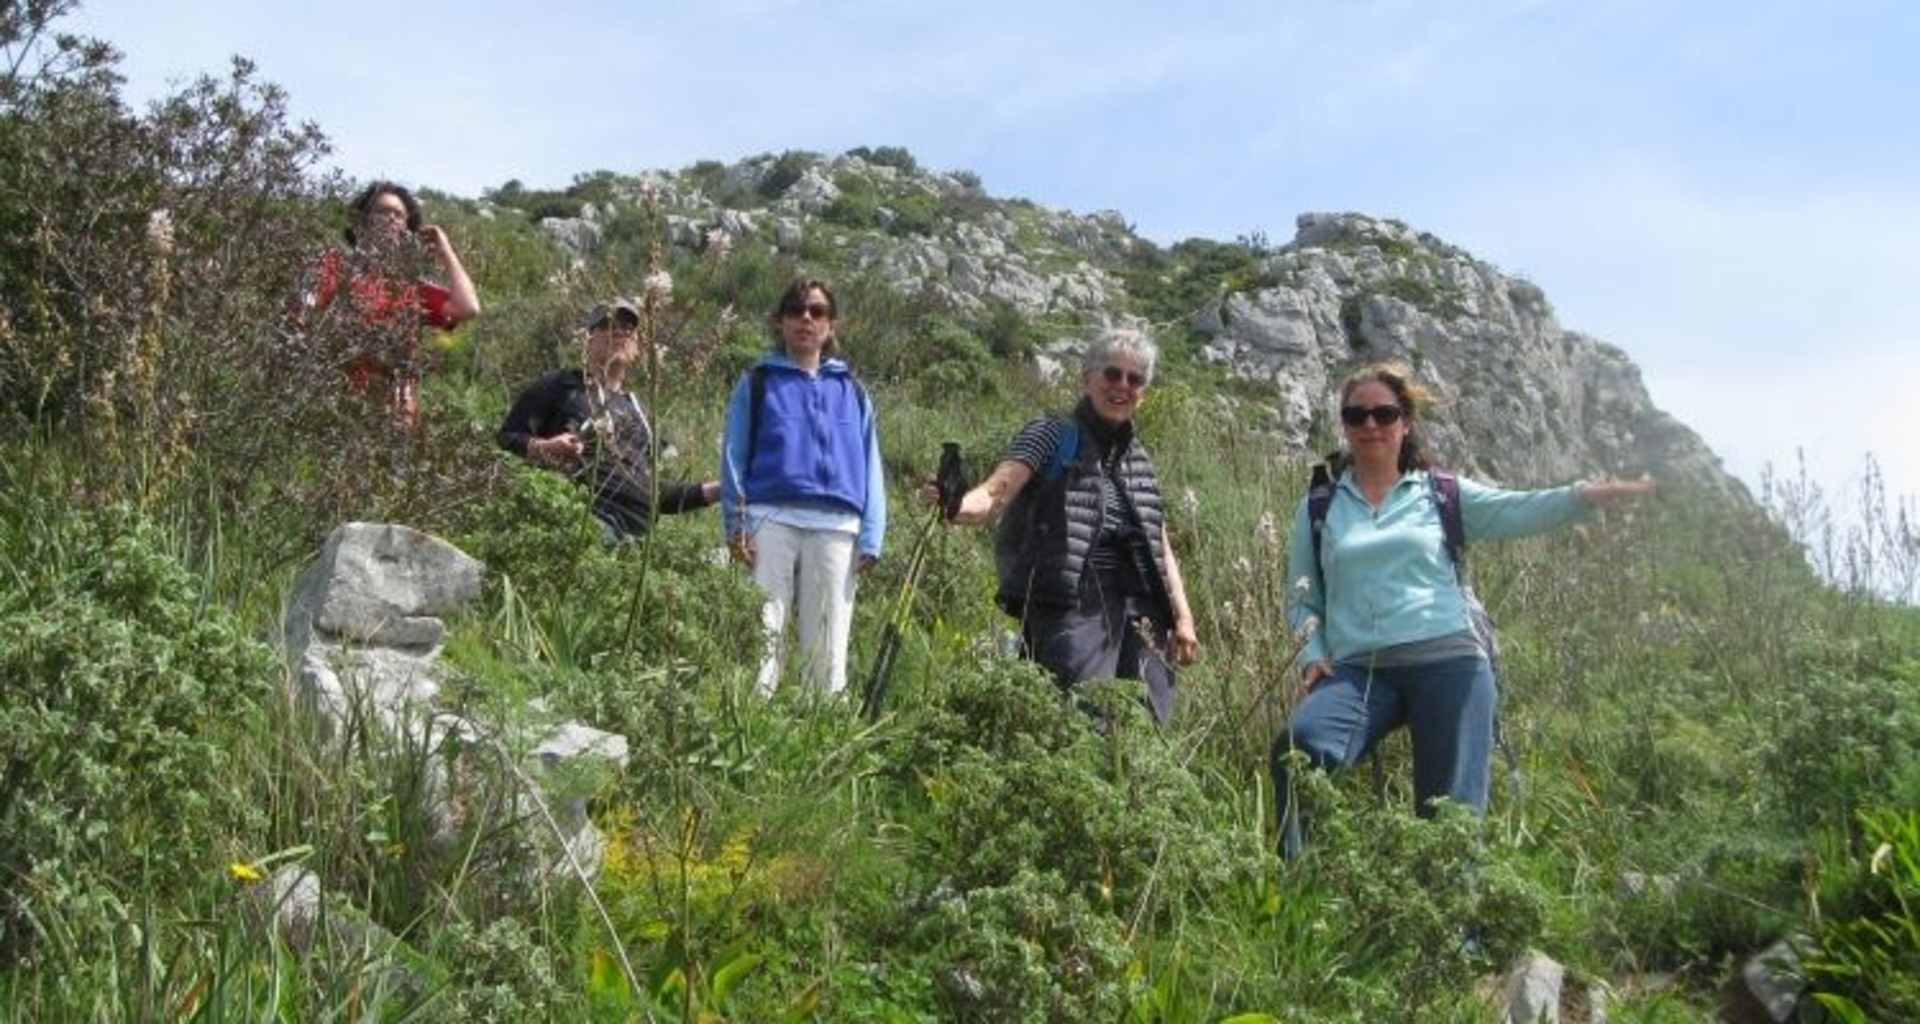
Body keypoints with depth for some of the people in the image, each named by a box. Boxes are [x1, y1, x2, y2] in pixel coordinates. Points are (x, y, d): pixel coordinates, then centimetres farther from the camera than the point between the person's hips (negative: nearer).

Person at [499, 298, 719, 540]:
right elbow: (506, 440, 5)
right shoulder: (561, 386, 11)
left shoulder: (636, 410, 28)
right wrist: (544, 448, -15)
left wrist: (715, 490, 22)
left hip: (636, 536, 6)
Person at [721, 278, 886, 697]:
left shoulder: (851, 391, 20)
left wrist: (870, 539, 4)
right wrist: (737, 525, -5)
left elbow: (870, 468, 16)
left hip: (835, 527, 2)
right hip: (771, 520, -2)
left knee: (828, 648, 1)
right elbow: (734, 457, 9)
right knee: (761, 639, -8)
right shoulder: (758, 382, 15)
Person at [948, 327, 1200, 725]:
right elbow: (996, 492, -12)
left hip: (1138, 616, 6)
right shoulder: (1052, 435, 3)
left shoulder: (1140, 460, 20)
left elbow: (1161, 548, 21)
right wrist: (956, 505, -33)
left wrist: (1183, 617, 11)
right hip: (1069, 612, -6)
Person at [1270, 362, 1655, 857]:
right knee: (1301, 745, -29)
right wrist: (1313, 657, 0)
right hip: (1358, 670, 0)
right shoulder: (1318, 508, 16)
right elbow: (1303, 600, 19)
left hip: (1447, 662, 0)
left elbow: (1516, 511, -3)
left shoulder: (1441, 494, 13)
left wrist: (1587, 494, -21)